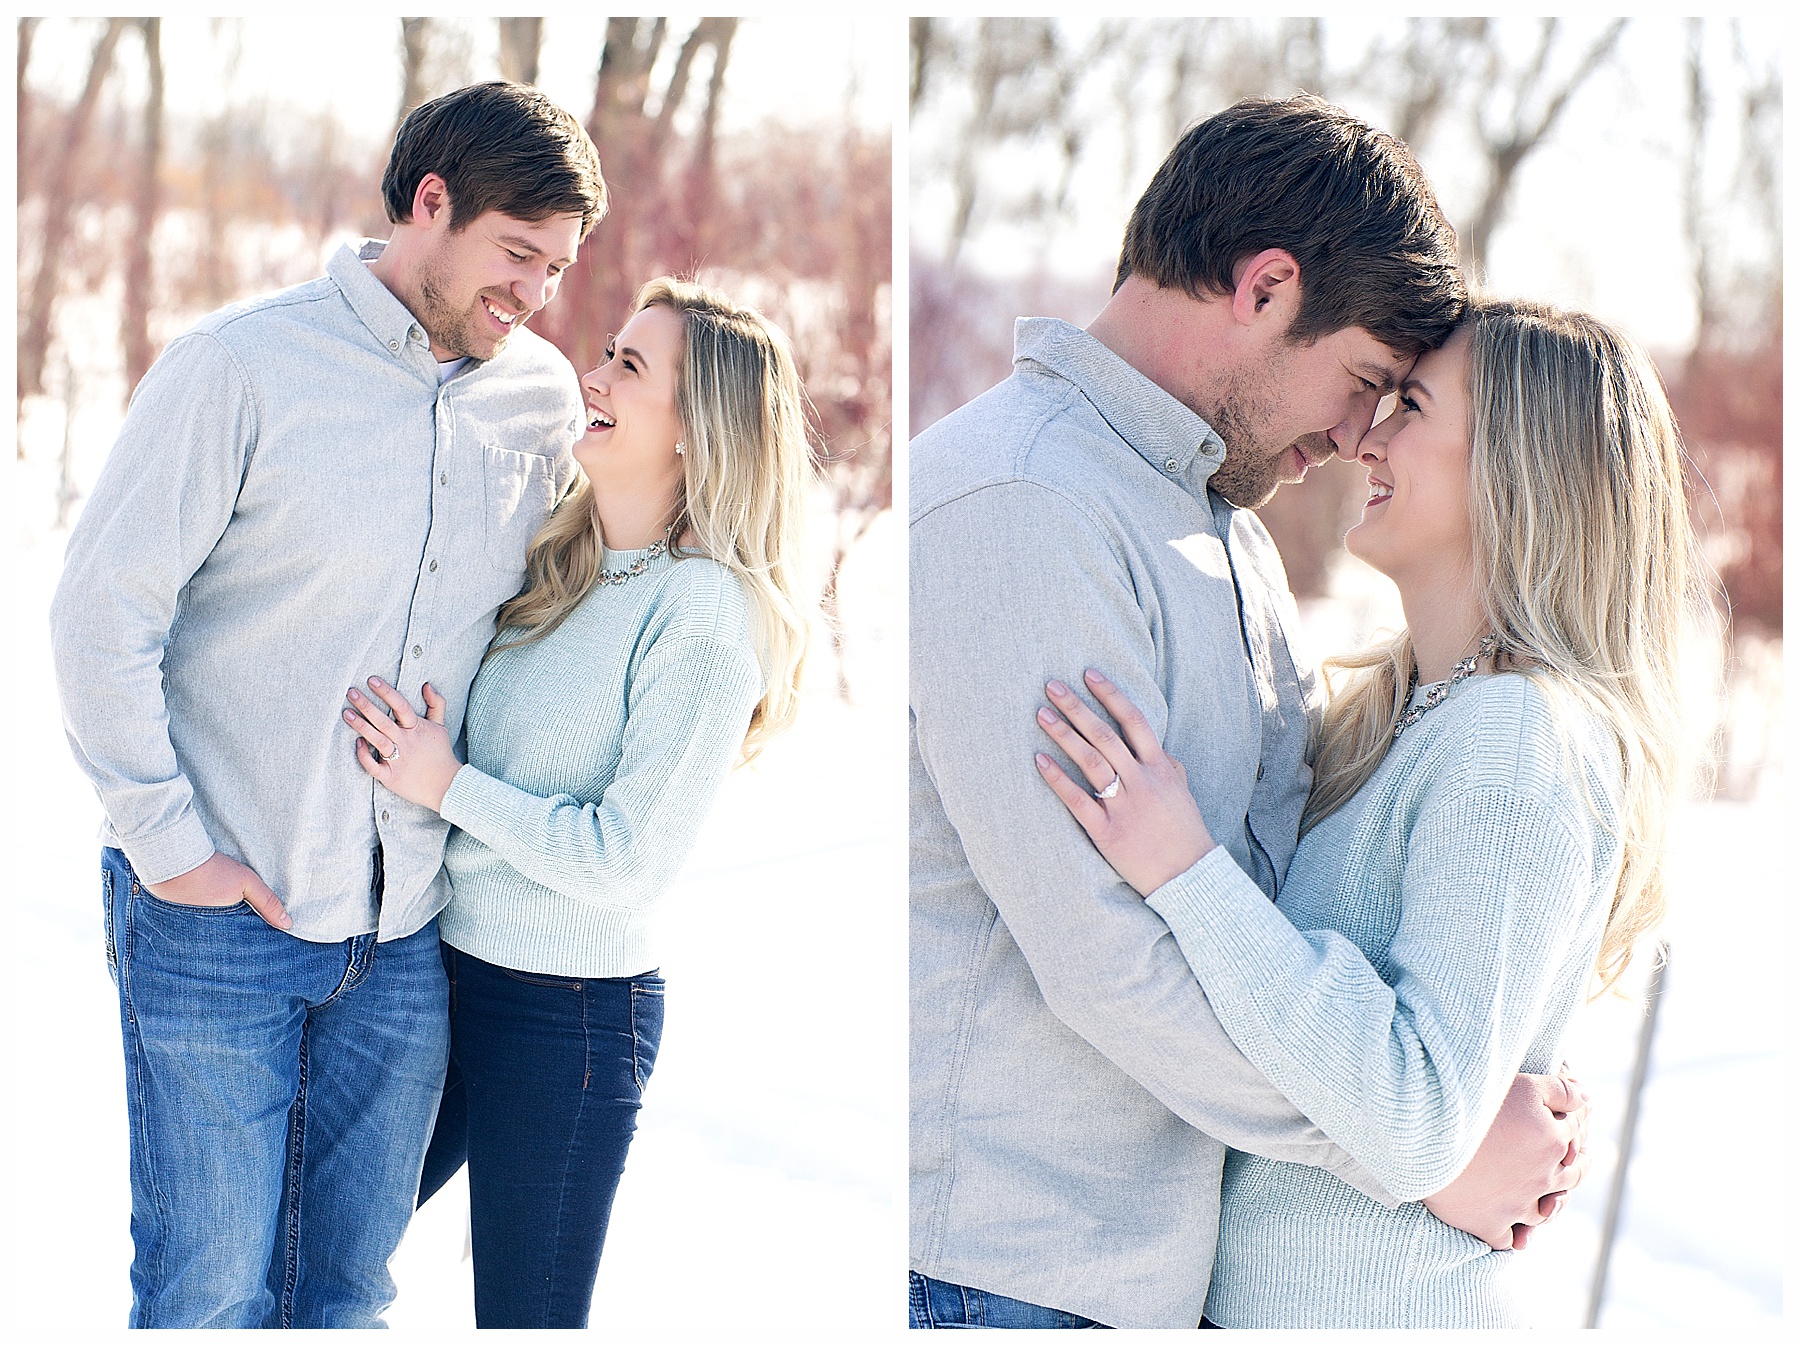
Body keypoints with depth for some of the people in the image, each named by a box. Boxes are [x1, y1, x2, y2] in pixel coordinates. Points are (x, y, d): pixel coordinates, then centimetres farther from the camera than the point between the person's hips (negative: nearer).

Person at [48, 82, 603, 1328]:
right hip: (221, 910, -4)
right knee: (210, 1295, 2)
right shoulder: (245, 363, -9)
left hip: (408, 936, 4)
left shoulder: (544, 399, 5)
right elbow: (102, 609, -9)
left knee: (352, 1288, 12)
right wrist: (169, 842, -11)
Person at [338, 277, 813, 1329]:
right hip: (451, 966, 8)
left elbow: (627, 862, -19)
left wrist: (448, 786, -14)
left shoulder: (706, 614, -17)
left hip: (568, 1013, -8)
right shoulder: (558, 559, 7)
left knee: (524, 1316, 5)